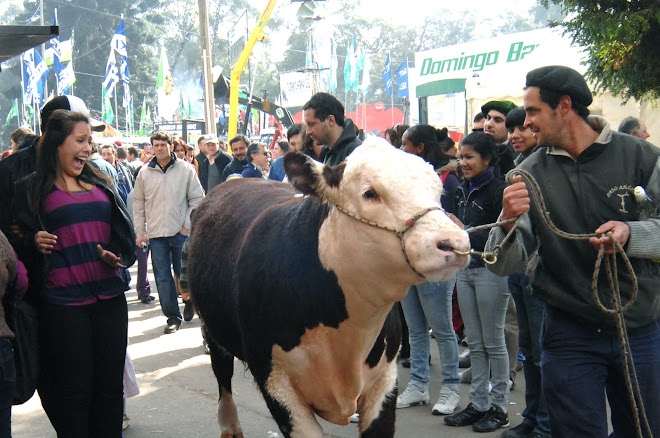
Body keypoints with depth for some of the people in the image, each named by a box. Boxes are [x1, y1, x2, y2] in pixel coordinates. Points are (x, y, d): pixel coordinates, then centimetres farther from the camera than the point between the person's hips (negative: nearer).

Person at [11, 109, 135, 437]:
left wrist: (117, 257, 1)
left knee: (110, 385, 7)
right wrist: (34, 243, -18)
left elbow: (123, 234, 20)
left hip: (109, 297, 5)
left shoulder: (100, 185, 15)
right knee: (74, 389, -1)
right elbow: (18, 244, 3)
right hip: (63, 303, -4)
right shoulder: (32, 189, 1)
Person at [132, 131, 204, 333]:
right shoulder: (145, 172, 5)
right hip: (155, 234, 2)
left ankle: (189, 300, 34)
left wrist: (188, 225, -5)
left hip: (181, 233, -2)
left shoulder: (186, 169, -1)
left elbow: (197, 199, 2)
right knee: (162, 277, 1)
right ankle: (173, 317, 8)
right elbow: (138, 205, 10)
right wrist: (140, 232, 5)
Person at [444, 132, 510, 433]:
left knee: (493, 342, 1)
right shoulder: (464, 190, 12)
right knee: (474, 342, 11)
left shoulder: (498, 190, -13)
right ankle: (478, 403, 19)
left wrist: (467, 232, -21)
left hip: (490, 270, -8)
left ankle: (500, 407, 11)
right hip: (465, 269, 8)